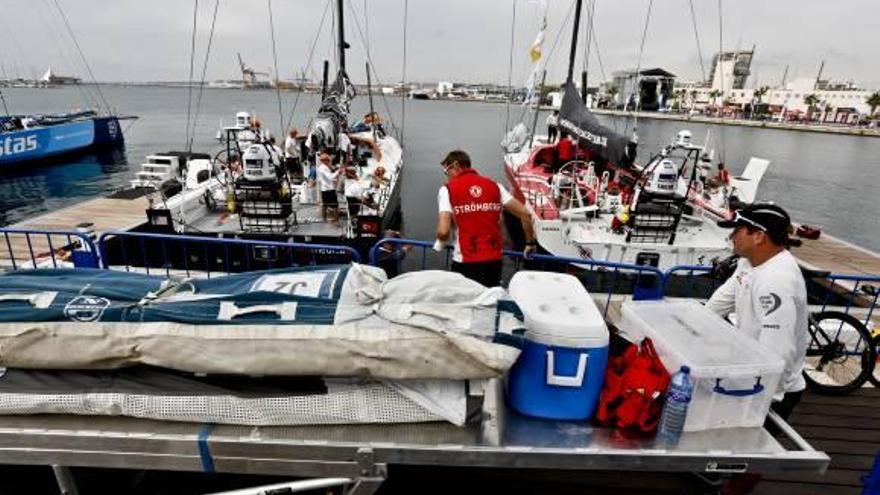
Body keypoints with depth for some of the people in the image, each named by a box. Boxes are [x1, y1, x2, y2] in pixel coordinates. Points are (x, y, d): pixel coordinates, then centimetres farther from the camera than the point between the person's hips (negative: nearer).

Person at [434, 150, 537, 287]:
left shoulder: (448, 189, -3)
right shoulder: (494, 185, 8)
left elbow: (443, 231, -14)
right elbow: (524, 213, 1)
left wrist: (440, 243, 9)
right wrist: (530, 242, 14)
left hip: (465, 262, -4)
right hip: (494, 259, 4)